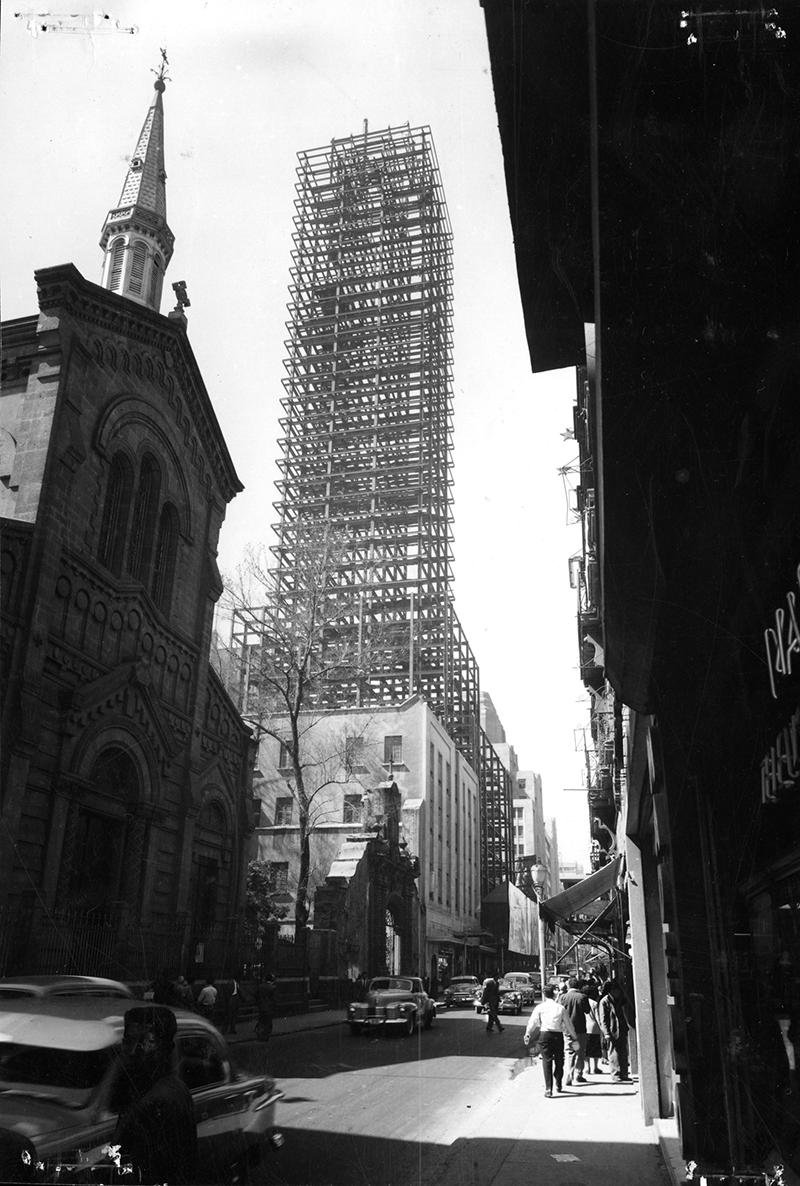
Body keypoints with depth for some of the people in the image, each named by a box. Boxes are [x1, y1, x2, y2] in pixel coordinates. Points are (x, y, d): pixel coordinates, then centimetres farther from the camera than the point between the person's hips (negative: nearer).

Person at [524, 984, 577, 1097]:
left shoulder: (540, 1007, -1)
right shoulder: (561, 1008, 0)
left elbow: (532, 1022, 2)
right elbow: (568, 1024, 8)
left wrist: (527, 1035, 13)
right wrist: (573, 1036, 23)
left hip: (545, 1035, -1)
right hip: (558, 1036, 1)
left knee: (547, 1062, 4)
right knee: (559, 1061, 19)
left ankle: (548, 1089, 0)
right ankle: (559, 1085, 32)